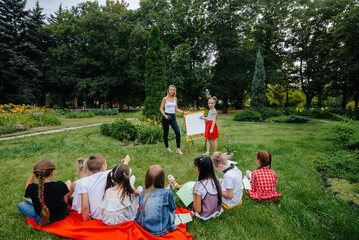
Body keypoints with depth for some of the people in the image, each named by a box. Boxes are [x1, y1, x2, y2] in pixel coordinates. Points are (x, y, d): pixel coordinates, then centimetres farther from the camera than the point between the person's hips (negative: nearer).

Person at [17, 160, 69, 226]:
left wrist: (34, 172, -10)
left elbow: (27, 187, 2)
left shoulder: (33, 189, -26)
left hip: (45, 222, 3)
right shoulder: (61, 185, -28)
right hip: (63, 215, -2)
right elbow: (65, 201, -11)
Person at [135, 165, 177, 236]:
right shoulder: (167, 192, -18)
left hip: (144, 230, 3)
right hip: (162, 231, -3)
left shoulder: (142, 194, -8)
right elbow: (173, 208, 0)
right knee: (172, 211, 21)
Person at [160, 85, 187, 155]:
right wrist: (164, 115, -18)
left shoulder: (175, 98, 9)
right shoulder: (165, 98, -4)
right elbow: (161, 108, -4)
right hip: (166, 117, -3)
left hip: (173, 117, 3)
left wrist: (183, 112, 5)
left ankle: (178, 149, -5)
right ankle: (167, 147, 28)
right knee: (166, 133, 7)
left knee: (177, 132, -11)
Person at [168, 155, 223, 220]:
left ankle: (175, 185, 46)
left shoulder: (199, 186, -32)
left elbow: (198, 210, -26)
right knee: (192, 184, 16)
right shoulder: (216, 179, -13)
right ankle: (176, 185, 48)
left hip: (205, 215, -5)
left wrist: (194, 195, -11)